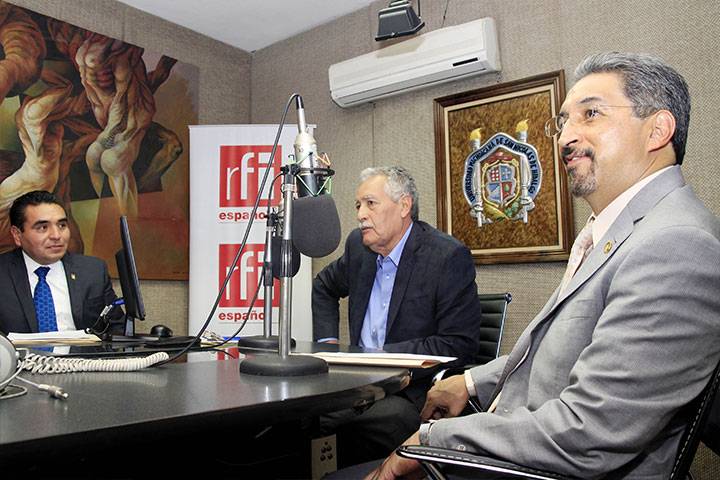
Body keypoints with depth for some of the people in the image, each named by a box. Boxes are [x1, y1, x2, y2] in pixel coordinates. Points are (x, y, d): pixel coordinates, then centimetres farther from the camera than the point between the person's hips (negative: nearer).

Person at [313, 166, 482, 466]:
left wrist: (381, 355, -18)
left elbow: (459, 345, -15)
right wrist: (328, 343, 12)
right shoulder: (359, 246, 9)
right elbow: (323, 287, 28)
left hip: (416, 394, -5)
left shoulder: (449, 257, -12)